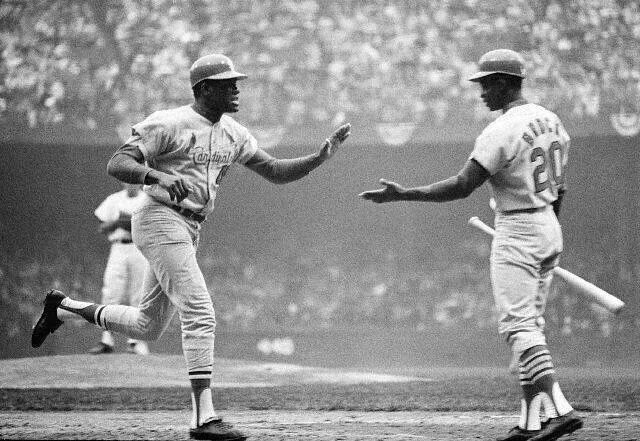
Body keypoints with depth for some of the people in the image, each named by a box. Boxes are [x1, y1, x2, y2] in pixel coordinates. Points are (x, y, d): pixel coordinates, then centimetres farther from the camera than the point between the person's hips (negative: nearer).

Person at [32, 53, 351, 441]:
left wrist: (321, 157, -2)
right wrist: (158, 176, -35)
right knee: (200, 314, -19)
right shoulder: (169, 124, -11)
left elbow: (276, 172, 14)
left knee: (148, 328, 16)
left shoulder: (233, 133, 12)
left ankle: (64, 306, 34)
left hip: (189, 233, 9)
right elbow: (116, 164, -16)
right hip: (160, 221, -9)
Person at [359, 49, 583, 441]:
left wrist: (404, 194, -17)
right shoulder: (551, 121, 9)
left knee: (518, 325, -10)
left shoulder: (502, 131, -18)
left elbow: (462, 186, -21)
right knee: (530, 324, 12)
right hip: (550, 230, 9)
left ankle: (560, 409, -23)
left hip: (517, 233, -9)